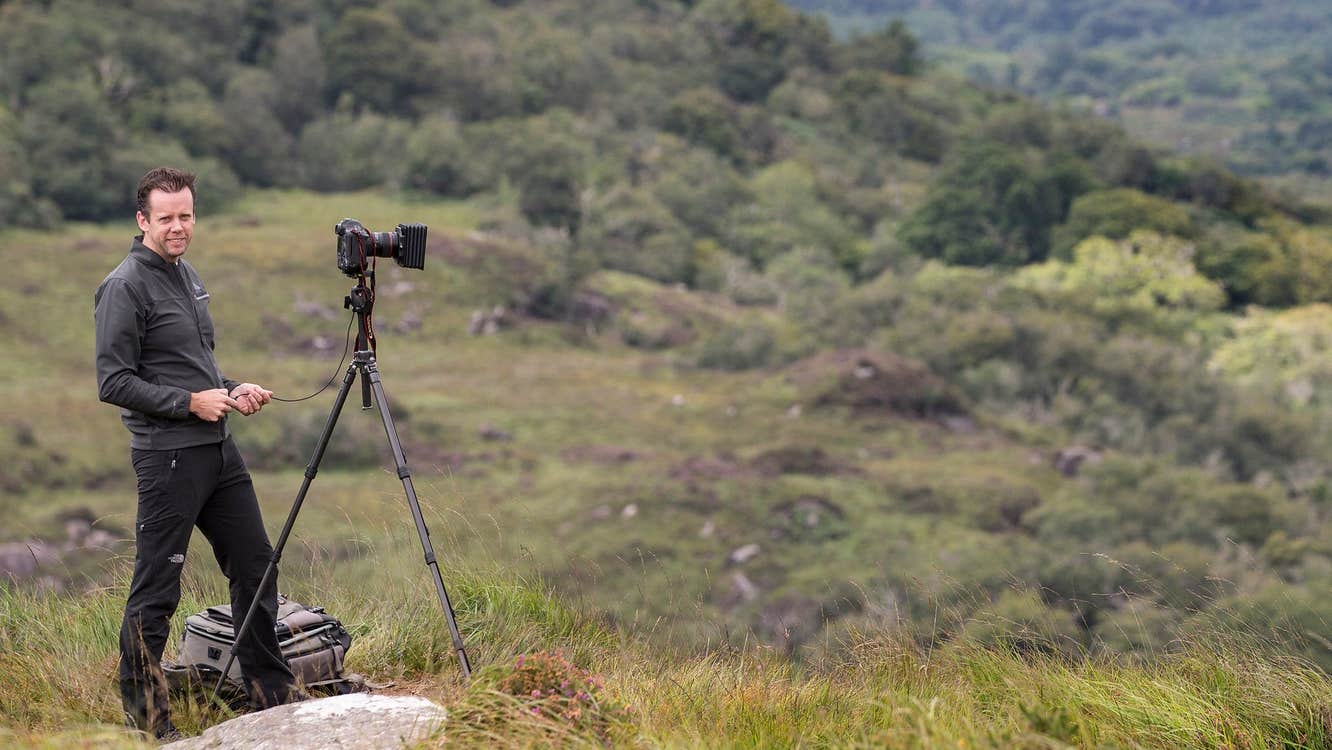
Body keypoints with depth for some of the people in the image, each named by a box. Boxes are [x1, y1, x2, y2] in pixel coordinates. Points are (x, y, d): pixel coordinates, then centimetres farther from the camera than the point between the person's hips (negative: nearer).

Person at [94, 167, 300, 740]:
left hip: (218, 447, 9)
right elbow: (113, 382, -17)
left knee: (255, 566, 11)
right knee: (156, 586, -2)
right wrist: (190, 402, -16)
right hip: (168, 456, -9)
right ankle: (144, 714, 10)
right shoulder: (124, 288, -12)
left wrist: (232, 390, 8)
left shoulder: (187, 275, 15)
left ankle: (272, 695, 21)